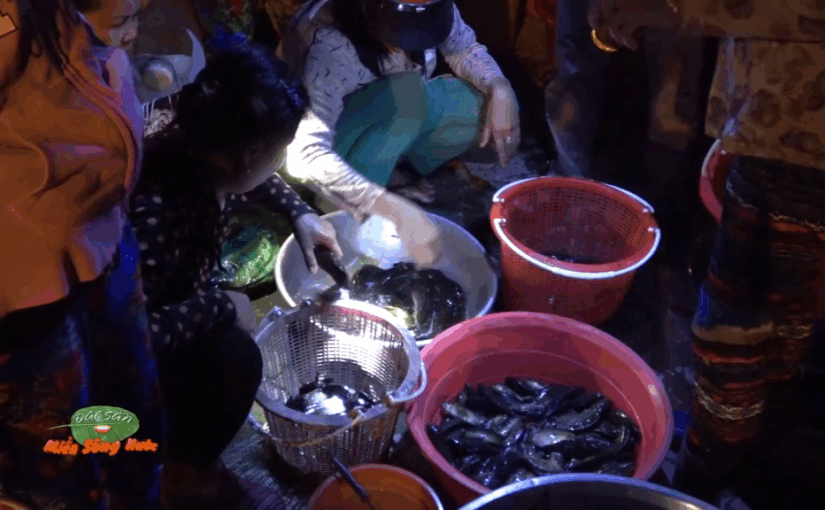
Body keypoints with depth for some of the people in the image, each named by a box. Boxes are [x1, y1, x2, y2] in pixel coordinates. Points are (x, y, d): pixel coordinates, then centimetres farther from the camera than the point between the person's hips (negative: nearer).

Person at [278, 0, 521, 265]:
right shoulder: (329, 47, -37)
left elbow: (464, 48, -1)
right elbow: (306, 156, -45)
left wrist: (499, 87, -22)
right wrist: (396, 211, -53)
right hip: (334, 144, -6)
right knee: (408, 92, -35)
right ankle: (344, 215, -22)